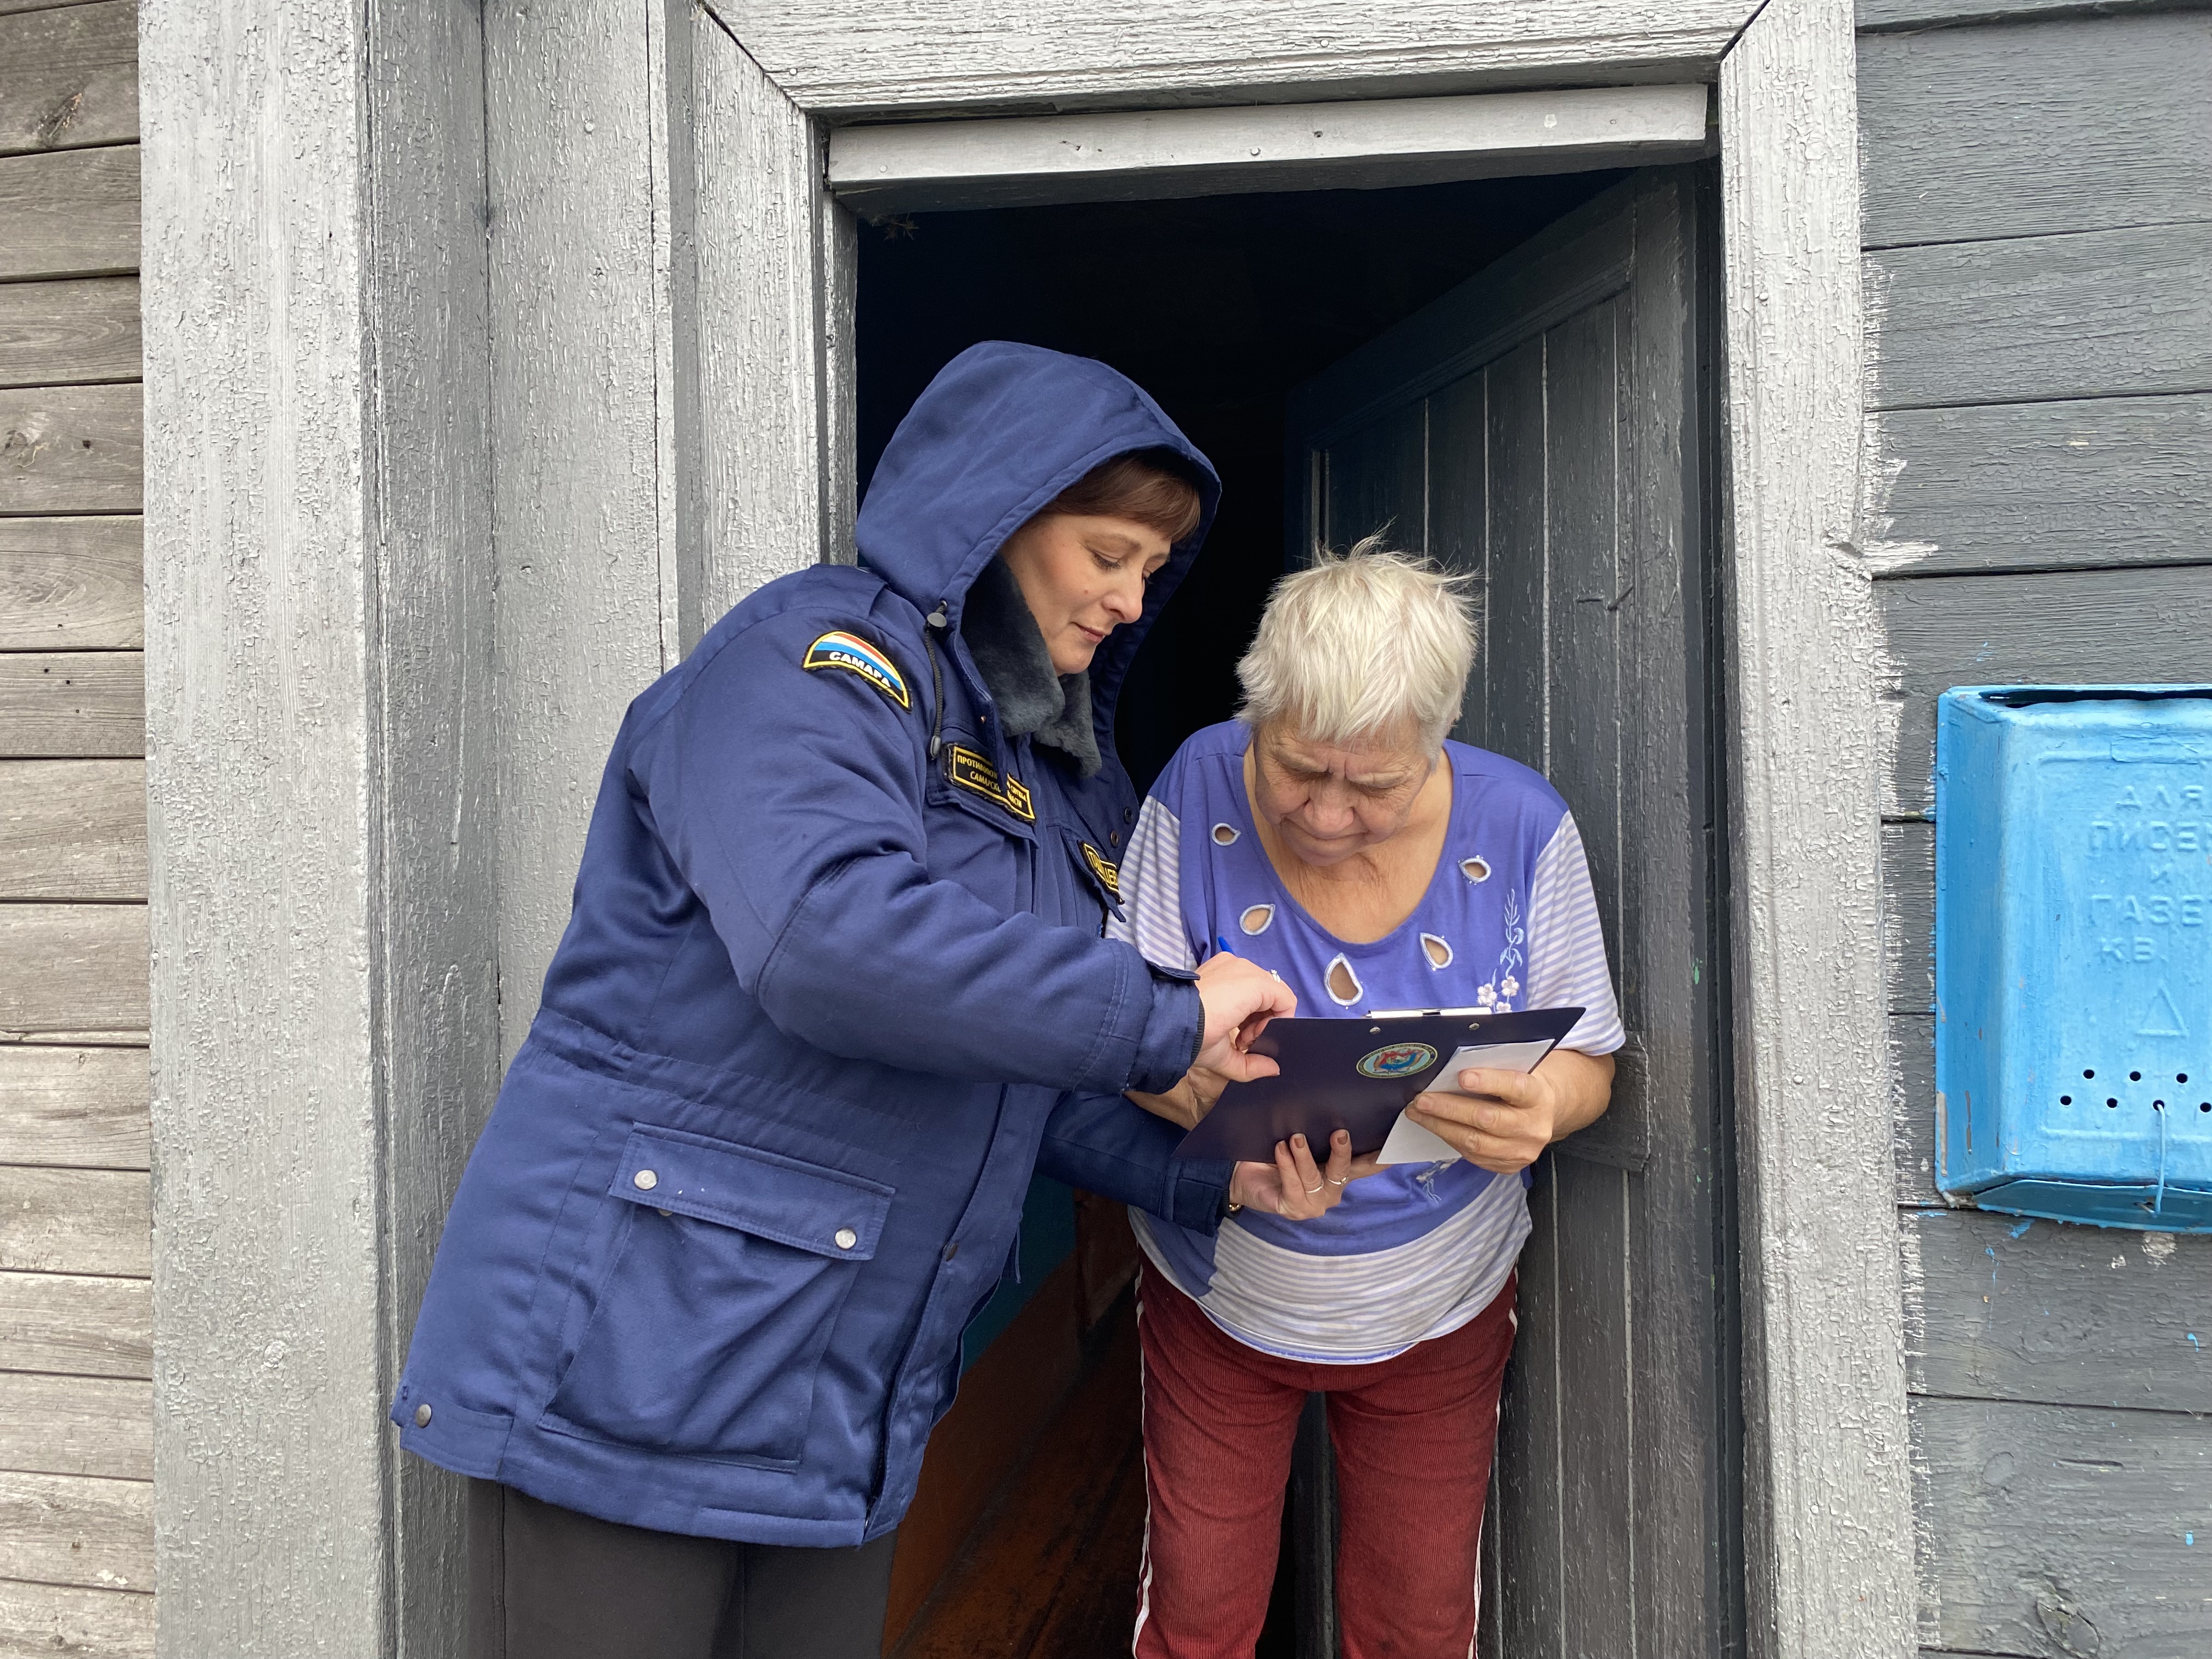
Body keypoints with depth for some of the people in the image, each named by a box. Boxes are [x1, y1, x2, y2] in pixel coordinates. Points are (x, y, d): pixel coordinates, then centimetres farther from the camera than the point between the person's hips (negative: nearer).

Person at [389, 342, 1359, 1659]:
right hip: (635, 1357, -8)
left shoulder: (1071, 784, 14)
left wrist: (1215, 1175, -2)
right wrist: (1164, 1015, -23)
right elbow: (826, 932, -31)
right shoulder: (820, 657, -12)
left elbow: (1026, 1080, 14)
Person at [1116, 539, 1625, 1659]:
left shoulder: (1521, 827, -16)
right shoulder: (1200, 790, -18)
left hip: (1436, 1312, 1)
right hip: (1220, 1296, 0)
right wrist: (1178, 1077, -37)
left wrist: (1538, 1112, -32)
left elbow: (1586, 1062, -8)